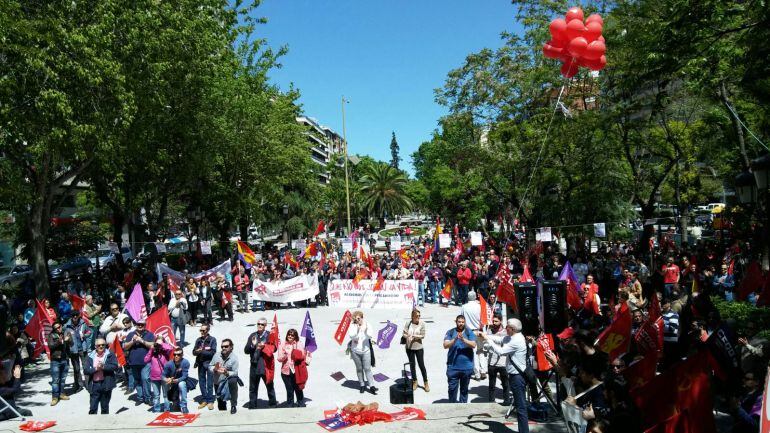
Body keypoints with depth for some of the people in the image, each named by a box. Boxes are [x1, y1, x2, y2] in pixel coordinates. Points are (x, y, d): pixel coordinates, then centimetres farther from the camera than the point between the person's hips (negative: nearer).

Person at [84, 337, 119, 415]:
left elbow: (115, 366, -10)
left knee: (105, 407, 11)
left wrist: (103, 367, -20)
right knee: (92, 408, 2)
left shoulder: (110, 355, 0)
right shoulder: (90, 356, 4)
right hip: (94, 385, 1)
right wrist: (96, 368, -18)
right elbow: (86, 370, -3)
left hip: (106, 384, -1)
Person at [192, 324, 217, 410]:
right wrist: (197, 351, -16)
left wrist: (201, 351, -14)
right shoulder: (198, 340, 10)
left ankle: (210, 401, 6)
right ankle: (204, 400, 21)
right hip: (200, 363, 5)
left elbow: (212, 352, -11)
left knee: (209, 383, -2)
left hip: (209, 364, -5)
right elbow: (194, 352, 7)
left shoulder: (212, 340, -3)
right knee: (201, 383, 10)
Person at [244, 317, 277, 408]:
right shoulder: (252, 336, 9)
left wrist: (264, 346, -22)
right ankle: (252, 406, 19)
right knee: (253, 388, 9)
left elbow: (273, 348, -8)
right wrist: (252, 345, -12)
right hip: (254, 365, 3)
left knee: (269, 385, 10)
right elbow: (246, 350, 6)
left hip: (266, 365, -3)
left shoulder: (270, 335, 1)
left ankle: (273, 403, 24)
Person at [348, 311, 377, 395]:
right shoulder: (353, 326, -6)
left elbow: (369, 337, -14)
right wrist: (357, 330, -31)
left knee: (367, 368, -1)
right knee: (359, 369, 12)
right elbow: (352, 337, -18)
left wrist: (365, 330, -32)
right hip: (355, 351, 1)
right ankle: (362, 385, 24)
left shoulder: (367, 325, -6)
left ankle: (371, 386, 3)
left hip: (366, 350, -1)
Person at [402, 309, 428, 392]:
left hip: (418, 347, -2)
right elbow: (404, 334, -3)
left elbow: (423, 335, -11)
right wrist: (407, 336, -23)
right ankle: (414, 381, 31)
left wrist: (414, 336, -22)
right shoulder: (408, 323, -7)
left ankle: (426, 383, 18)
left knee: (421, 365, 4)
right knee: (412, 365, 14)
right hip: (409, 347, 2)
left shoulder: (422, 323, -12)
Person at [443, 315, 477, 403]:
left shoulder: (469, 333, 1)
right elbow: (445, 345, -10)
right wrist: (455, 339, -25)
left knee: (464, 388, 14)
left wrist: (463, 339, -25)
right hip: (453, 366, -1)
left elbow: (473, 345, -11)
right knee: (452, 388, 3)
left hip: (467, 366, 1)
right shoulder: (450, 332, 0)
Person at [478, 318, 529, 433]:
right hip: (515, 375, 10)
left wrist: (488, 339, -14)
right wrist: (485, 335, 5)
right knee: (520, 405, 18)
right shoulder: (514, 337, 8)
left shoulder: (517, 341, -22)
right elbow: (499, 339, 15)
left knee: (521, 406, -5)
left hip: (517, 376, -10)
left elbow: (500, 351, -23)